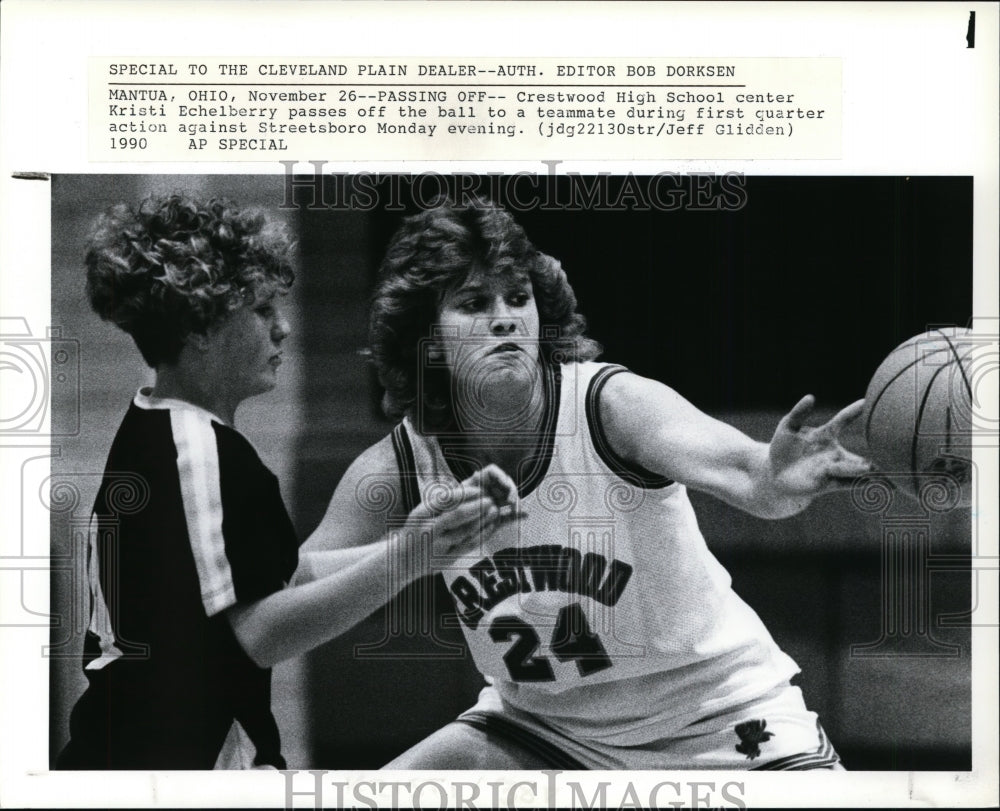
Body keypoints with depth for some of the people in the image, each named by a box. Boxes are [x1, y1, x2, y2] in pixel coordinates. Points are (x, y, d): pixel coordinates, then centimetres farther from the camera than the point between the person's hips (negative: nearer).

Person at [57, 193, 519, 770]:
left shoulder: (149, 430, 12)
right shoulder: (200, 448, -18)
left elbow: (295, 573, 11)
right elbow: (263, 633, -23)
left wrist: (438, 530, 4)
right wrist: (408, 554, -27)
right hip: (179, 758, -10)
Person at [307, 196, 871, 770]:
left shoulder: (612, 405, -24)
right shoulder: (395, 470, -14)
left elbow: (738, 469, -43)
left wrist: (775, 480, -66)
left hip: (716, 721, -3)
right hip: (538, 723, 3)